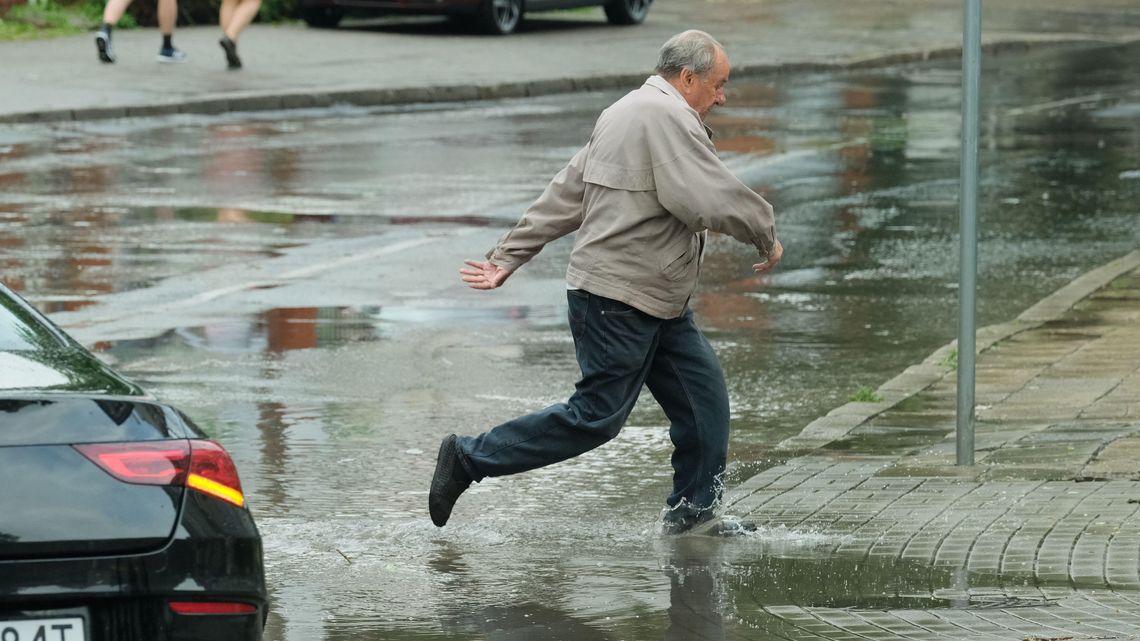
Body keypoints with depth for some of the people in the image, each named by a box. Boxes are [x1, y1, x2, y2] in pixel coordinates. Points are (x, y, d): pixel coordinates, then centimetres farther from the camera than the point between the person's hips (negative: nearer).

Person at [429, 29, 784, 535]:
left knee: (703, 396, 8)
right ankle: (469, 458, 2)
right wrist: (766, 235, -7)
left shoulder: (625, 114, 17)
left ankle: (693, 514, 14)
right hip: (618, 302, -11)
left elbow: (562, 197, 16)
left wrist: (507, 259, 15)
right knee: (597, 416, -6)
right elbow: (710, 199, -24)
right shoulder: (666, 116, -16)